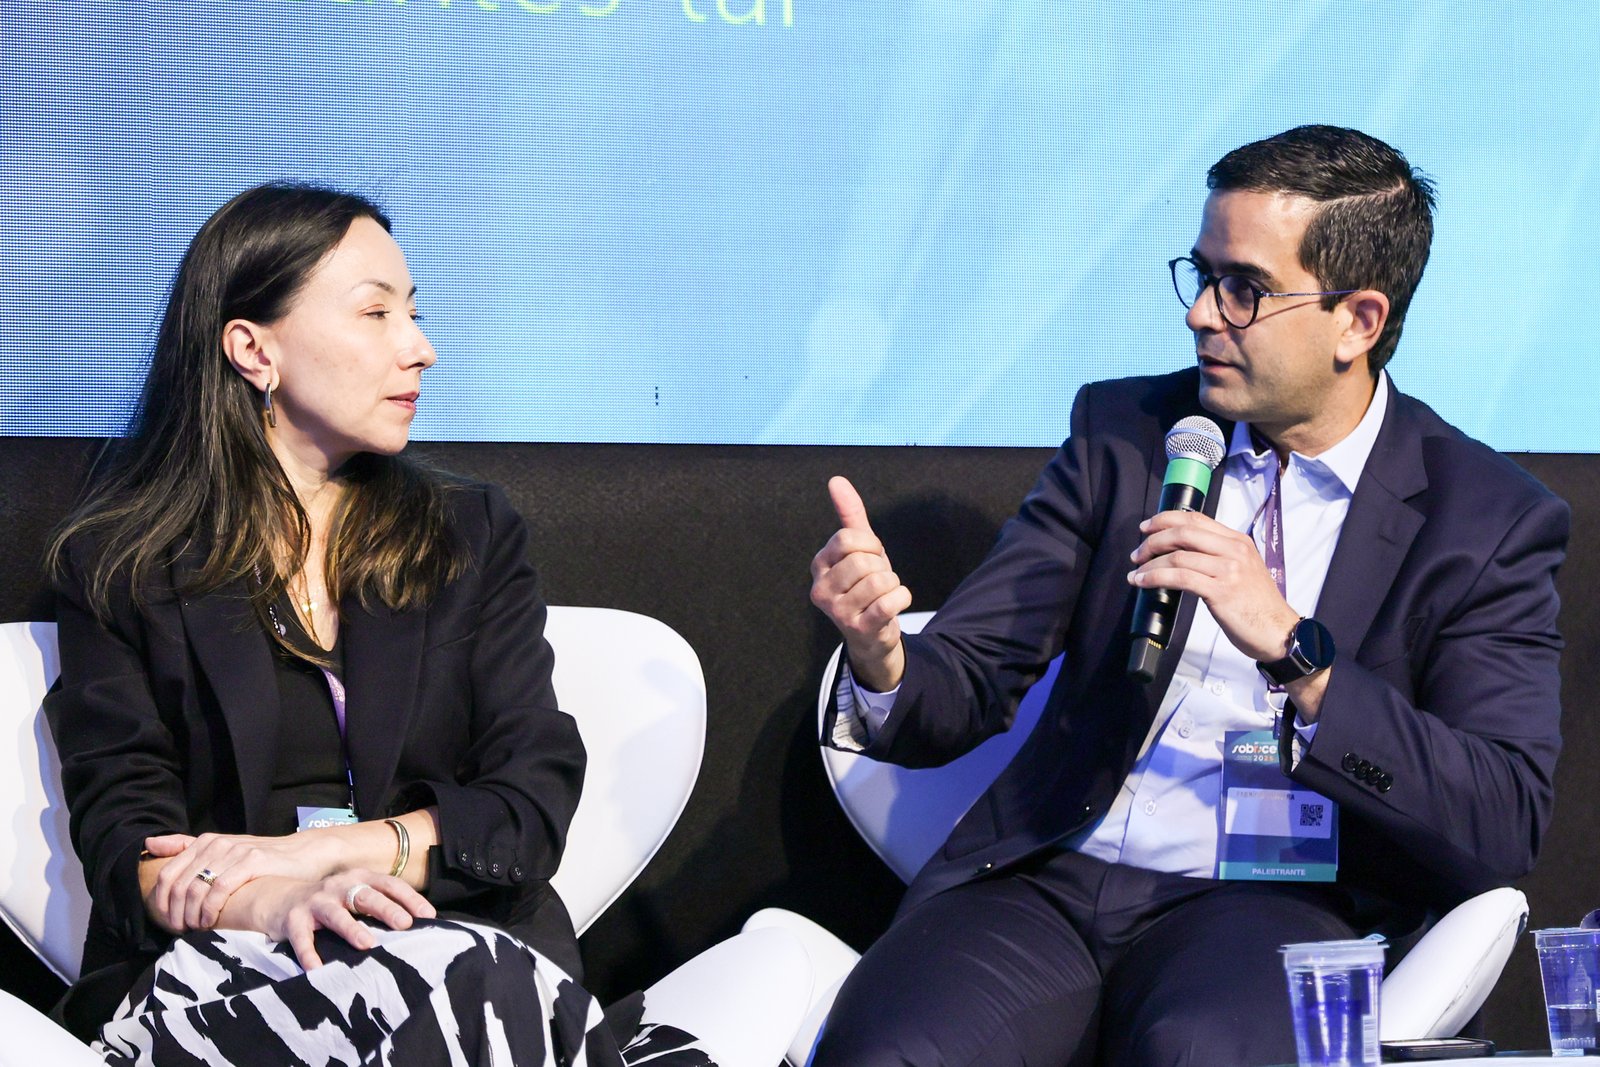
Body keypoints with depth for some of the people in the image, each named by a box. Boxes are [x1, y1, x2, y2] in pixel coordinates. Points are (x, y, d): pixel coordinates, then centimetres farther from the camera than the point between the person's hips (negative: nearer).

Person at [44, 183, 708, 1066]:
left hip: (462, 936, 3)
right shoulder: (114, 566, 12)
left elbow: (534, 802, 5)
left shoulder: (474, 536, 17)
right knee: (478, 991, -36)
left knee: (507, 989, -37)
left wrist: (313, 850, -13)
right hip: (214, 964, -2)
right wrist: (268, 903, -25)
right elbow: (120, 825, -1)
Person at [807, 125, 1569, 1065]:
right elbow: (964, 687, 8)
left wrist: (1294, 650, -20)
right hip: (1055, 880, 2)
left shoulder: (1492, 519, 2)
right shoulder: (1123, 431, 11)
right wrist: (881, 662, -17)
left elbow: (1504, 829, -9)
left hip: (1283, 902, -2)